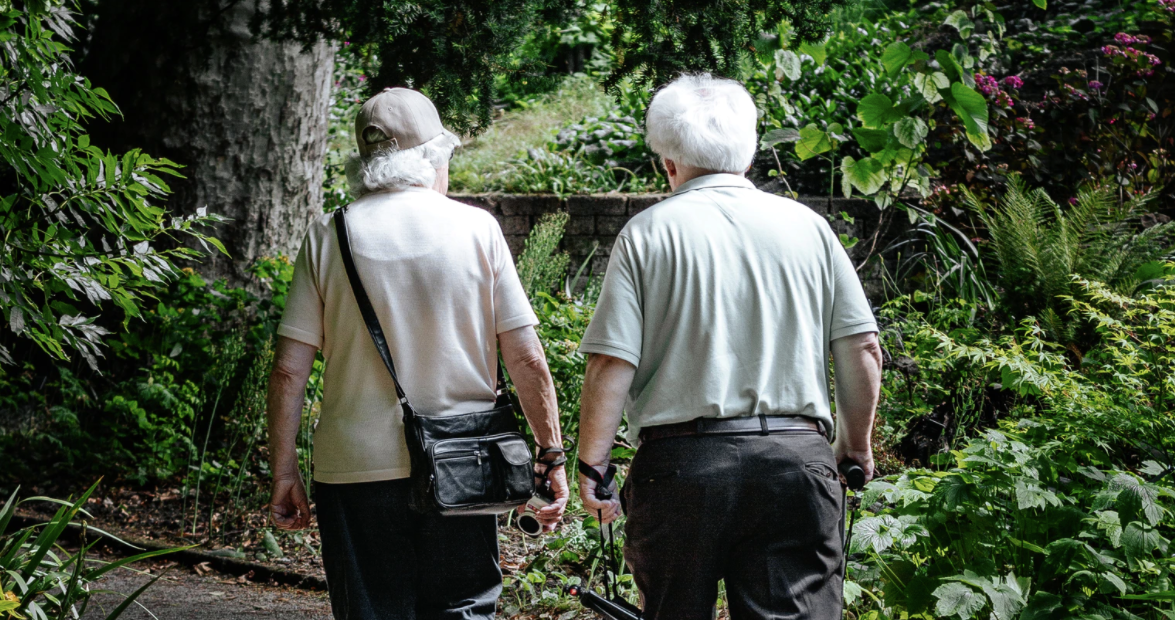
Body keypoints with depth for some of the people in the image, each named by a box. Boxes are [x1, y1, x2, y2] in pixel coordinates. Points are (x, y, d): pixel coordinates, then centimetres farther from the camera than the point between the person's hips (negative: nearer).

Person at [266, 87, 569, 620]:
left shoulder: (329, 237, 0)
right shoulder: (477, 229, -2)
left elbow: (288, 368, -2)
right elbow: (527, 360, -3)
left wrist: (284, 475, 5)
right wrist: (551, 456, 6)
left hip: (354, 471, 1)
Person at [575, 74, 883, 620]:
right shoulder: (808, 226, 7)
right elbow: (863, 351, 8)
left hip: (681, 463, -1)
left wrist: (592, 466, 2)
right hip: (796, 460, 2)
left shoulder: (647, 233, 0)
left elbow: (612, 365, -7)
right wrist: (855, 443, 21)